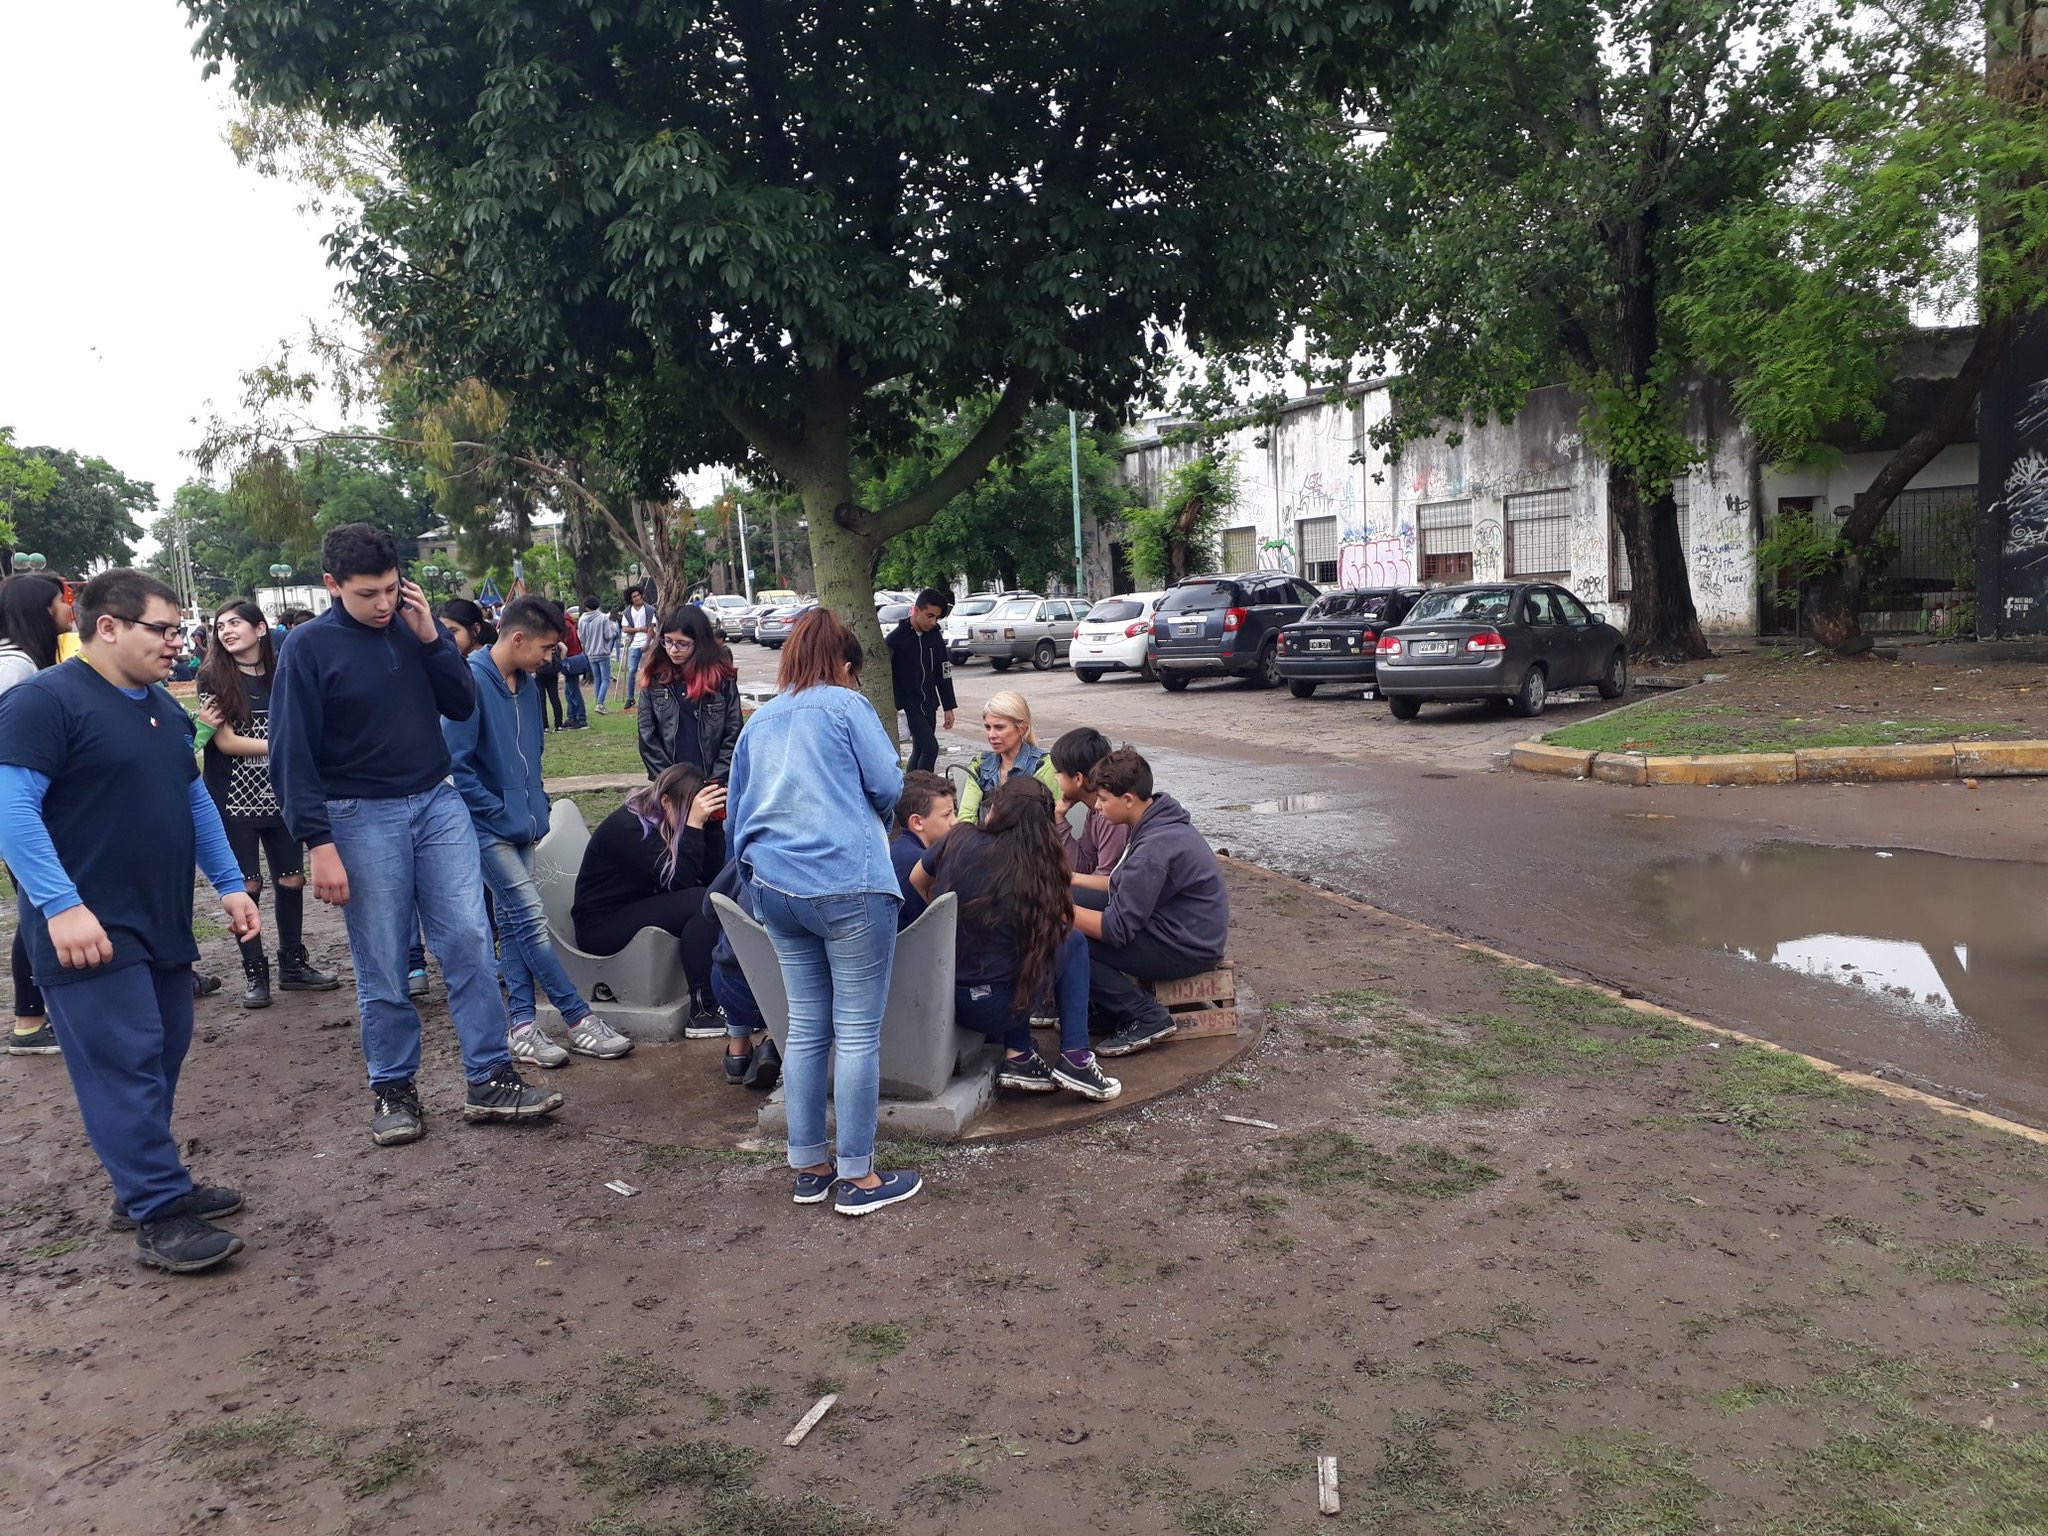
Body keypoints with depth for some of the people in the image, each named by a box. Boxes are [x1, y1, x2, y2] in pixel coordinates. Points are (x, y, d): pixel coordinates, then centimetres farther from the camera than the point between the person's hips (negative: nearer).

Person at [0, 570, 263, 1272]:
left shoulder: (163, 708, 15)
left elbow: (194, 799, 22)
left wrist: (229, 883, 16)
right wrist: (61, 905, -26)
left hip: (163, 924, 9)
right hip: (90, 931, -9)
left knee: (161, 1058, 12)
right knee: (125, 1064, -7)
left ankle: (149, 1183, 24)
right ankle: (160, 1216, -3)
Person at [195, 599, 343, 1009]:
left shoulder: (282, 675, 5)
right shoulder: (213, 678, -4)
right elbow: (226, 742, -10)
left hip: (280, 795, 3)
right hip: (234, 799, -3)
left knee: (291, 881, 5)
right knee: (247, 886, 2)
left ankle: (293, 964, 21)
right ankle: (255, 973, 15)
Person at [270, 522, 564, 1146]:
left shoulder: (413, 624, 5)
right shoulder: (309, 646, -7)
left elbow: (463, 705, 5)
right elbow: (292, 755, -8)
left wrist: (431, 638, -9)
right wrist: (320, 846, -13)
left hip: (438, 804, 4)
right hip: (363, 819, -3)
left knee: (469, 942, 0)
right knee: (382, 967, 3)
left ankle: (489, 1080, 7)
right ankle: (392, 1088, 19)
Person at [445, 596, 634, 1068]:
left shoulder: (526, 685, 8)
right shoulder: (471, 682, -17)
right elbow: (456, 764, -19)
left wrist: (536, 807, 10)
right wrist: (499, 812, -15)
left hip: (519, 825, 8)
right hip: (488, 828, -8)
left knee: (514, 922, 11)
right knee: (532, 921, -7)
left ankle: (521, 1024, 16)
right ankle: (579, 1019, -1)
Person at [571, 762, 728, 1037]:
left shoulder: (660, 822, 4)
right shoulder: (627, 827, -21)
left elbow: (711, 874, 0)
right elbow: (678, 879, -29)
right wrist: (694, 825, -29)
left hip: (638, 909, 9)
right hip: (600, 929, -9)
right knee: (702, 903, -26)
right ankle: (702, 1013, -25)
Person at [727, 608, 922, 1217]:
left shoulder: (759, 721, 18)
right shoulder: (845, 705, 1)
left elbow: (739, 813, 21)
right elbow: (888, 785, -4)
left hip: (775, 889, 7)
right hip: (848, 884, -6)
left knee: (805, 1027, 14)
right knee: (857, 1032, 1)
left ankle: (809, 1168, 22)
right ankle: (857, 1177, 7)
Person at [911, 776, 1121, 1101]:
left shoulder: (958, 839, -3)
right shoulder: (1038, 870, -9)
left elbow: (918, 880, 15)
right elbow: (1062, 926, 5)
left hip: (937, 996, 4)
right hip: (990, 1009, -4)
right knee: (1073, 943, 18)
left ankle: (1017, 1057, 19)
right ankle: (1075, 1059, 12)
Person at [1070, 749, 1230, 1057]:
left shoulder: (1155, 847, -28)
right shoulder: (1157, 822, 2)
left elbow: (1117, 929, -25)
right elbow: (1124, 885, 14)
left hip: (1187, 948, -10)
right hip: (1179, 927, 10)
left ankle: (1146, 1017, -5)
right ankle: (1097, 1003, 14)